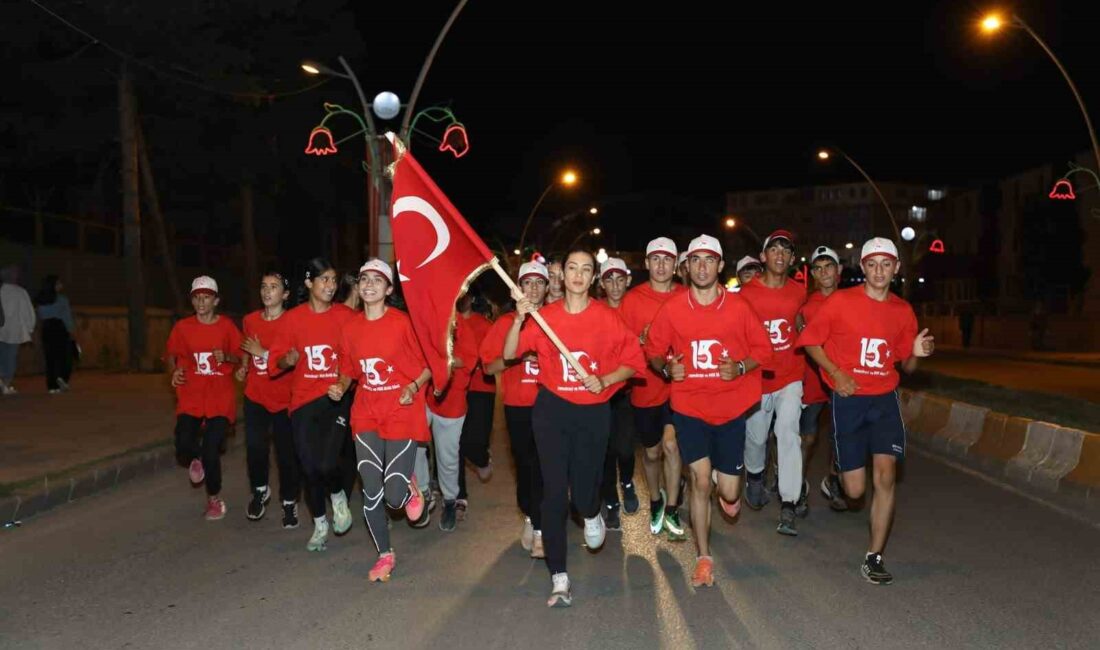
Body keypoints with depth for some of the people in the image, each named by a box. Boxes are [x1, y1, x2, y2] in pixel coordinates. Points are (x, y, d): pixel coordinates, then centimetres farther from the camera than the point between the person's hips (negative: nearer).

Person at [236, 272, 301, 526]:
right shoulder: (250, 320, 6)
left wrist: (263, 353, -17)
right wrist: (243, 367, 7)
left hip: (284, 398, -3)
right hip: (255, 396, 3)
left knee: (287, 453, 2)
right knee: (255, 446, -8)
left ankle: (289, 502, 23)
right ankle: (260, 490, 20)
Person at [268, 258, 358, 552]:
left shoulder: (346, 316, -2)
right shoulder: (292, 318, 3)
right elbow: (278, 360, 9)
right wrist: (288, 359, -13)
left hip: (336, 397, -2)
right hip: (303, 400, 2)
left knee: (327, 463, -18)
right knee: (309, 468, 7)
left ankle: (338, 497, 19)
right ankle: (320, 525, 32)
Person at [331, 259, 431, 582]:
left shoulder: (403, 322, -10)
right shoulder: (351, 327, 3)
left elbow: (430, 364, -3)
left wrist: (413, 387, -19)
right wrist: (340, 386, -3)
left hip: (402, 416, -4)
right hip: (367, 417, 4)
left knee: (395, 495, -7)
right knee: (371, 492, 4)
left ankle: (409, 488, 31)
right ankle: (385, 555, 25)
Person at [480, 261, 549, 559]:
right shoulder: (506, 322, 3)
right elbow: (489, 366, -1)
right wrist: (516, 358, -17)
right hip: (518, 407, 1)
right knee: (524, 462, 9)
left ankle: (540, 528, 7)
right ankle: (530, 516, 31)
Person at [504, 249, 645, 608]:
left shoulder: (607, 318, -1)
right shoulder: (545, 316, 1)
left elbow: (633, 361, 1)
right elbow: (509, 353, -6)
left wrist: (605, 380, -14)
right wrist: (520, 318, -19)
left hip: (593, 412, 0)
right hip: (552, 410, 0)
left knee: (584, 492, 1)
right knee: (554, 493, -2)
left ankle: (592, 515, 42)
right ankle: (559, 578, 10)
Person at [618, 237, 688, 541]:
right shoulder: (632, 299, -3)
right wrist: (642, 340, -18)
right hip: (645, 386, 0)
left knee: (671, 444, -11)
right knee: (652, 451, 14)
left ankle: (671, 510, 6)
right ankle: (655, 502, 38)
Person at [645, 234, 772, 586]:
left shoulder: (739, 307, -4)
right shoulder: (671, 309, -4)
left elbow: (763, 348, 5)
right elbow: (653, 351, 7)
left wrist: (740, 368, -13)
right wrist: (667, 368, -13)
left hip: (730, 407, 1)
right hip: (689, 407, 0)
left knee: (728, 491, 3)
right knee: (700, 481, -2)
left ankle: (727, 489, 44)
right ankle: (703, 558, 16)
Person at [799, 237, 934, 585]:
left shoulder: (903, 311, 5)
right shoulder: (841, 301, -6)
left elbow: (906, 365, 13)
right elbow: (810, 340, 0)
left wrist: (916, 353, -10)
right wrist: (836, 373, -12)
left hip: (885, 399, 3)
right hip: (848, 399, -2)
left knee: (885, 476, -10)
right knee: (856, 490, 0)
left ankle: (874, 557, 3)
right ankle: (837, 478, 40)